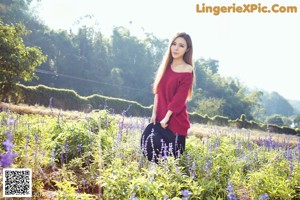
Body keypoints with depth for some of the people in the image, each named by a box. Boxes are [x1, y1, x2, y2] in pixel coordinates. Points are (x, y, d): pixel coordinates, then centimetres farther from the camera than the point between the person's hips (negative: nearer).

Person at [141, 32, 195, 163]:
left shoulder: (187, 71, -11)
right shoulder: (165, 65, 8)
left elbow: (179, 98, -16)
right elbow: (158, 91, 9)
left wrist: (167, 118, -17)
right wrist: (154, 112, 3)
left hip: (175, 119, -6)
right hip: (160, 117, 6)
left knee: (171, 154, -4)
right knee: (147, 140, 2)